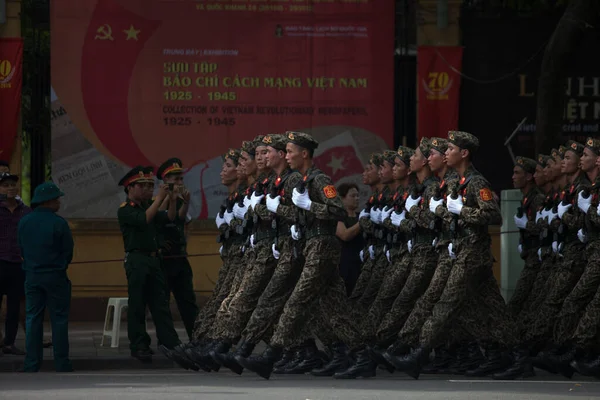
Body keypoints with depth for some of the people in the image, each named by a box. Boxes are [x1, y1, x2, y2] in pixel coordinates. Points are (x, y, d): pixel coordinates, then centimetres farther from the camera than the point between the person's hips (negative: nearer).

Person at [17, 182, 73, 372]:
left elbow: (22, 249, 8)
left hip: (32, 276, 4)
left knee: (32, 319, 7)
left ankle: (32, 363, 4)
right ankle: (61, 362, 2)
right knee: (59, 319, 3)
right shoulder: (58, 223, -11)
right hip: (55, 276, -4)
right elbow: (68, 251, -5)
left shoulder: (24, 222, 2)